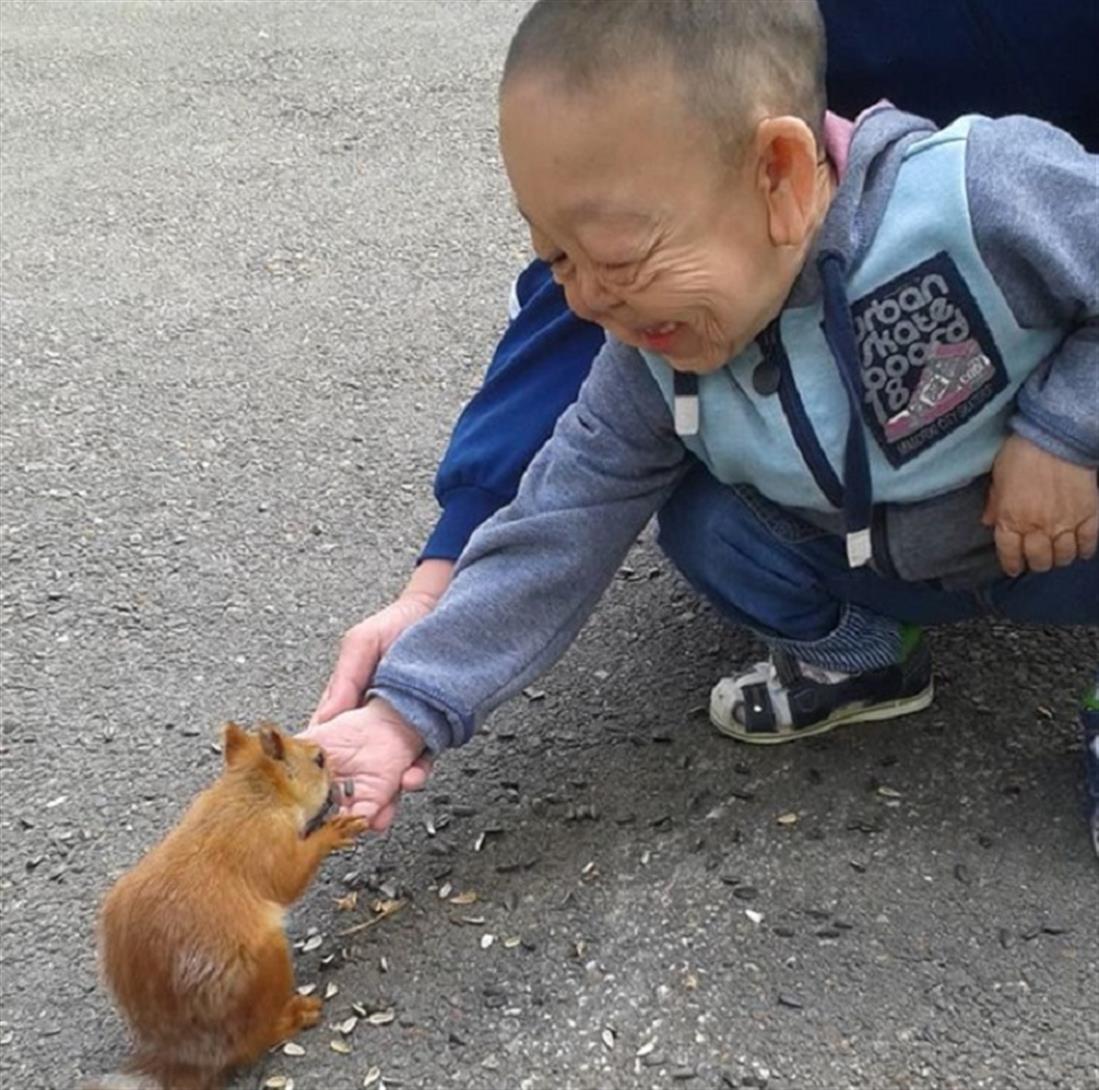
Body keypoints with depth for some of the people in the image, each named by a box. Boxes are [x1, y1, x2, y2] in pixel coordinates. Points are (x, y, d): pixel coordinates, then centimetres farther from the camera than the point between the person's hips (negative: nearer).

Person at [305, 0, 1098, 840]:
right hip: (902, 564, 4)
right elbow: (563, 527, -15)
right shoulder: (660, 352, -17)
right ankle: (851, 655, 12)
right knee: (704, 523, -15)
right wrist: (408, 709, -20)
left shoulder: (983, 203, -34)